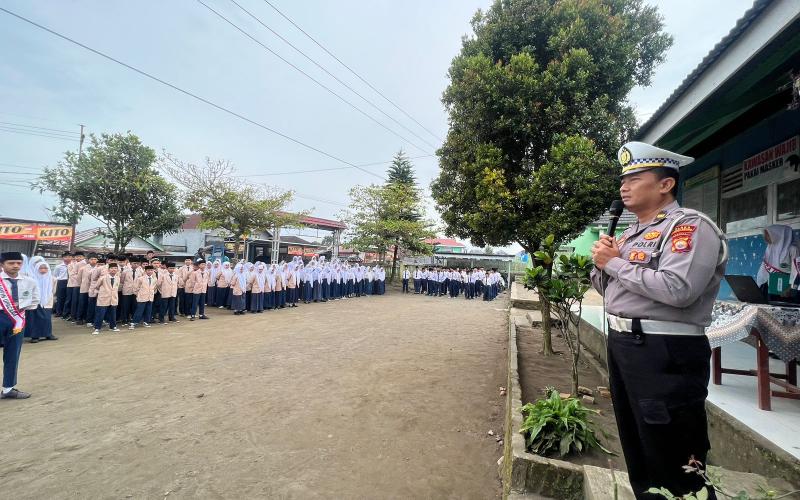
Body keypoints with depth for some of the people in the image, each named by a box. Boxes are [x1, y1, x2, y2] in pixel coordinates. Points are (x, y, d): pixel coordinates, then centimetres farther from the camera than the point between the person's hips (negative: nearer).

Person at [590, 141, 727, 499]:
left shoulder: (690, 225, -11)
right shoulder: (631, 233, 15)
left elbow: (677, 289, -27)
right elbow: (605, 287, 20)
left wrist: (616, 262, -16)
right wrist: (602, 262, -1)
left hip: (665, 352, -9)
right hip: (621, 344, 9)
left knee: (672, 460, 4)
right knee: (636, 445, 23)